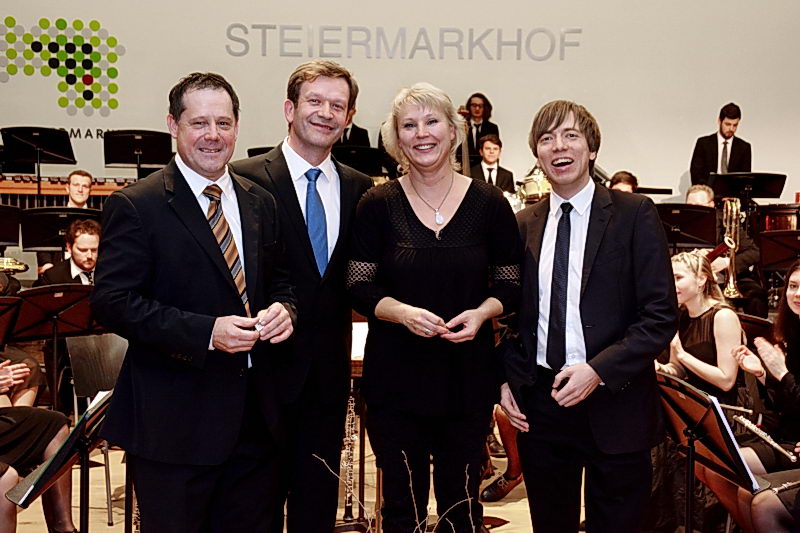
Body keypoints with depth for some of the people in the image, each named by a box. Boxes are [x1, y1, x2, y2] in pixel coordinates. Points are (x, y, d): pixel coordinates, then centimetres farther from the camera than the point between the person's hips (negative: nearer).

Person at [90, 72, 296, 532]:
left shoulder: (261, 203, 9)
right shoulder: (135, 206, -8)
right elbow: (112, 303, -14)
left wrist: (283, 309, -7)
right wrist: (206, 332, -24)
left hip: (255, 420, 6)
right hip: (173, 423, -5)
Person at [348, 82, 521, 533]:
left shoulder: (490, 203, 0)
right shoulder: (378, 205, -1)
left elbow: (511, 285, 5)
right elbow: (360, 288, 0)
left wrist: (481, 312, -15)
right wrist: (402, 312, -19)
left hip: (468, 376, 0)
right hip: (395, 377, 0)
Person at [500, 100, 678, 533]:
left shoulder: (634, 215, -5)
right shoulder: (524, 224, 7)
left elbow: (661, 316, -9)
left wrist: (599, 370, -18)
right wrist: (507, 380, 1)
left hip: (614, 405, -3)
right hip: (539, 403, 3)